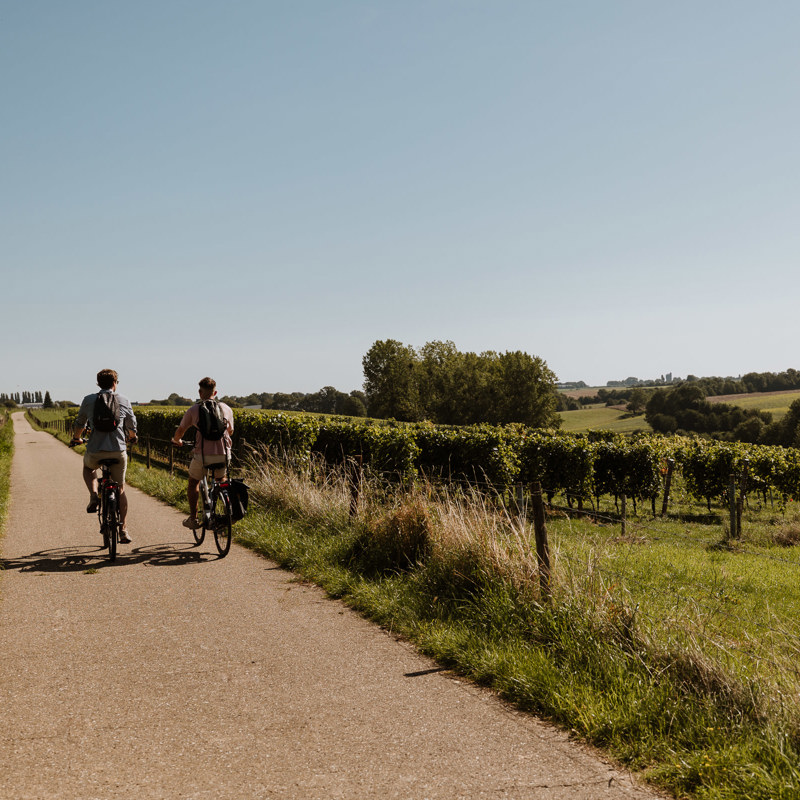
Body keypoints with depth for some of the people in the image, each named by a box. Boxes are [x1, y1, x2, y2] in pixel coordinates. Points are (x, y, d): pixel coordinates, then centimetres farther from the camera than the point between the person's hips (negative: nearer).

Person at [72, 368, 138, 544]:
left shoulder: (89, 400, 5)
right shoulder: (124, 401, 6)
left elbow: (79, 424, 17)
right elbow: (132, 427, 16)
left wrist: (76, 438, 38)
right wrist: (132, 438, 39)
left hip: (95, 452, 0)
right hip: (118, 452, 0)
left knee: (88, 467, 35)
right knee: (120, 489, 16)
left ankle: (94, 496, 11)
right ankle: (123, 530, 11)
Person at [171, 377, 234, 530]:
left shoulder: (194, 409, 2)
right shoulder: (226, 408, 9)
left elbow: (180, 431, 12)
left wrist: (175, 440, 35)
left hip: (203, 455, -2)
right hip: (223, 454, 3)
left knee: (193, 482, 22)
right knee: (220, 480, 30)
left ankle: (193, 518, 19)